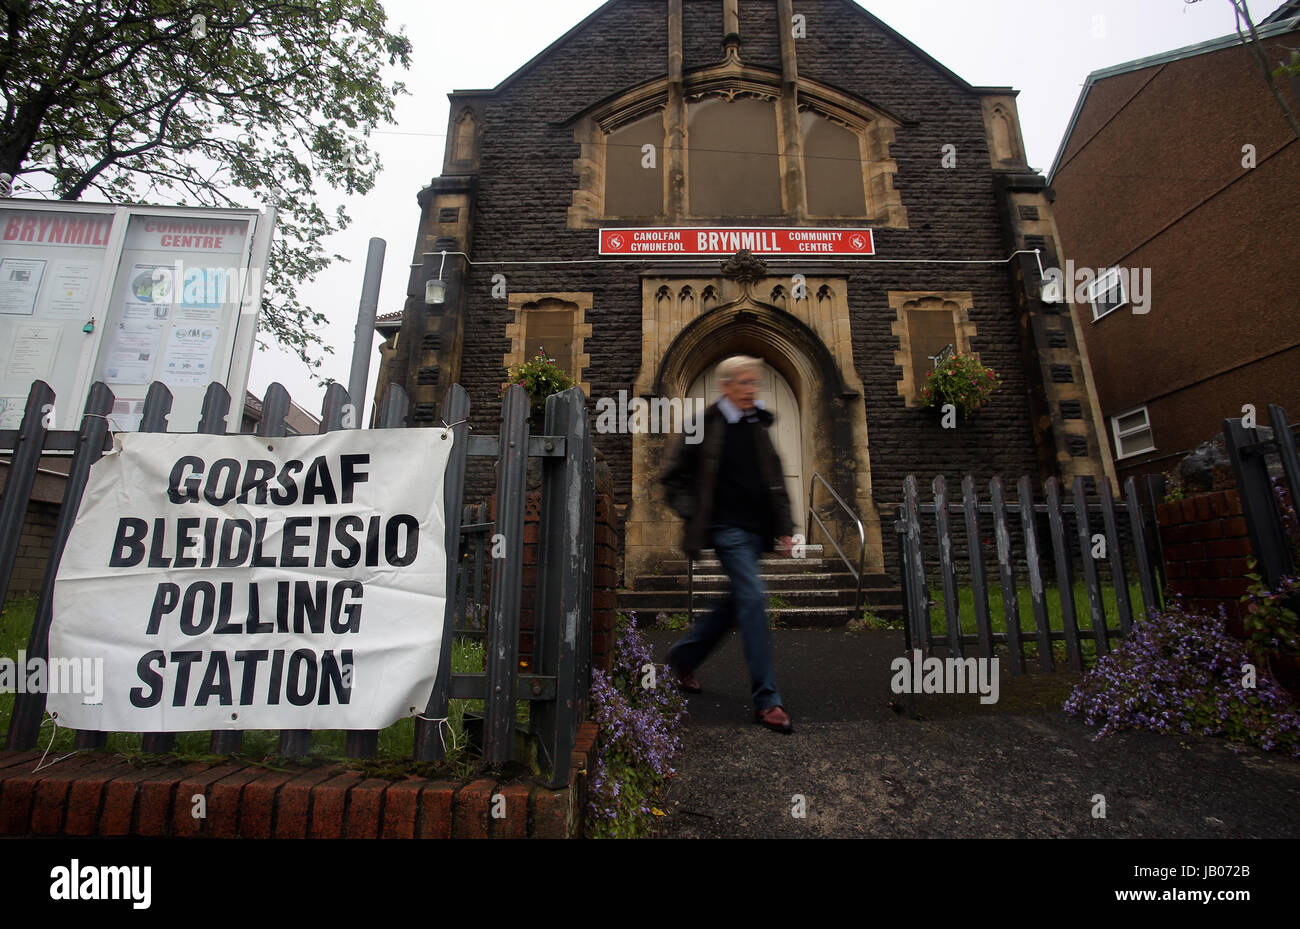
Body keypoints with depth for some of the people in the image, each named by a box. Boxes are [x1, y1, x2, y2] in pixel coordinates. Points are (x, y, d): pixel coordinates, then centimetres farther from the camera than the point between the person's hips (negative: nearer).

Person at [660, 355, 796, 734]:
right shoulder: (706, 427, -6)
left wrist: (784, 528, 11)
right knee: (753, 598, -13)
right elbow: (673, 478, -2)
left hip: (754, 530, 7)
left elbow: (775, 480, 17)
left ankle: (683, 656, 34)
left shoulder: (758, 426, 13)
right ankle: (766, 701, -2)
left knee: (737, 602, 13)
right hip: (727, 528, -7)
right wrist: (693, 516, -11)